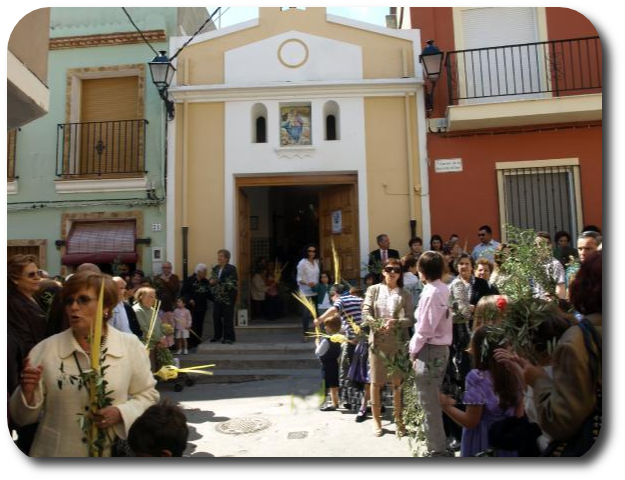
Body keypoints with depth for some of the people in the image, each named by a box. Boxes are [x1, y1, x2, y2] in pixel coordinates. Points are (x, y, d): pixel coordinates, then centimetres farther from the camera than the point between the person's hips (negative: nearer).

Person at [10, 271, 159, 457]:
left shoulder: (131, 345, -8)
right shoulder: (45, 349, -6)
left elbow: (147, 395, -1)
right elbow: (23, 417, 0)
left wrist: (120, 413, -17)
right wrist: (28, 392, -19)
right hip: (56, 450, 1)